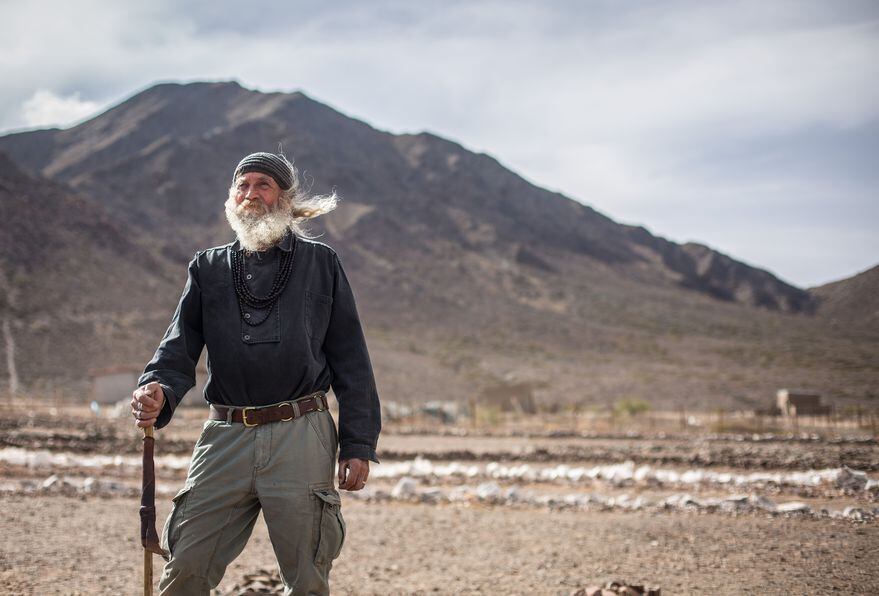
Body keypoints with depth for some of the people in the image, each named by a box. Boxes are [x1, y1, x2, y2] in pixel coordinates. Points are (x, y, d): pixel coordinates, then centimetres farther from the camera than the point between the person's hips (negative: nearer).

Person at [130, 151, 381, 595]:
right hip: (225, 437, 2)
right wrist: (157, 392, -18)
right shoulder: (208, 268, 16)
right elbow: (180, 346, 5)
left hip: (301, 438, -1)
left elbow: (350, 359, 7)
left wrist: (357, 445, -1)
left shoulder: (321, 263, 11)